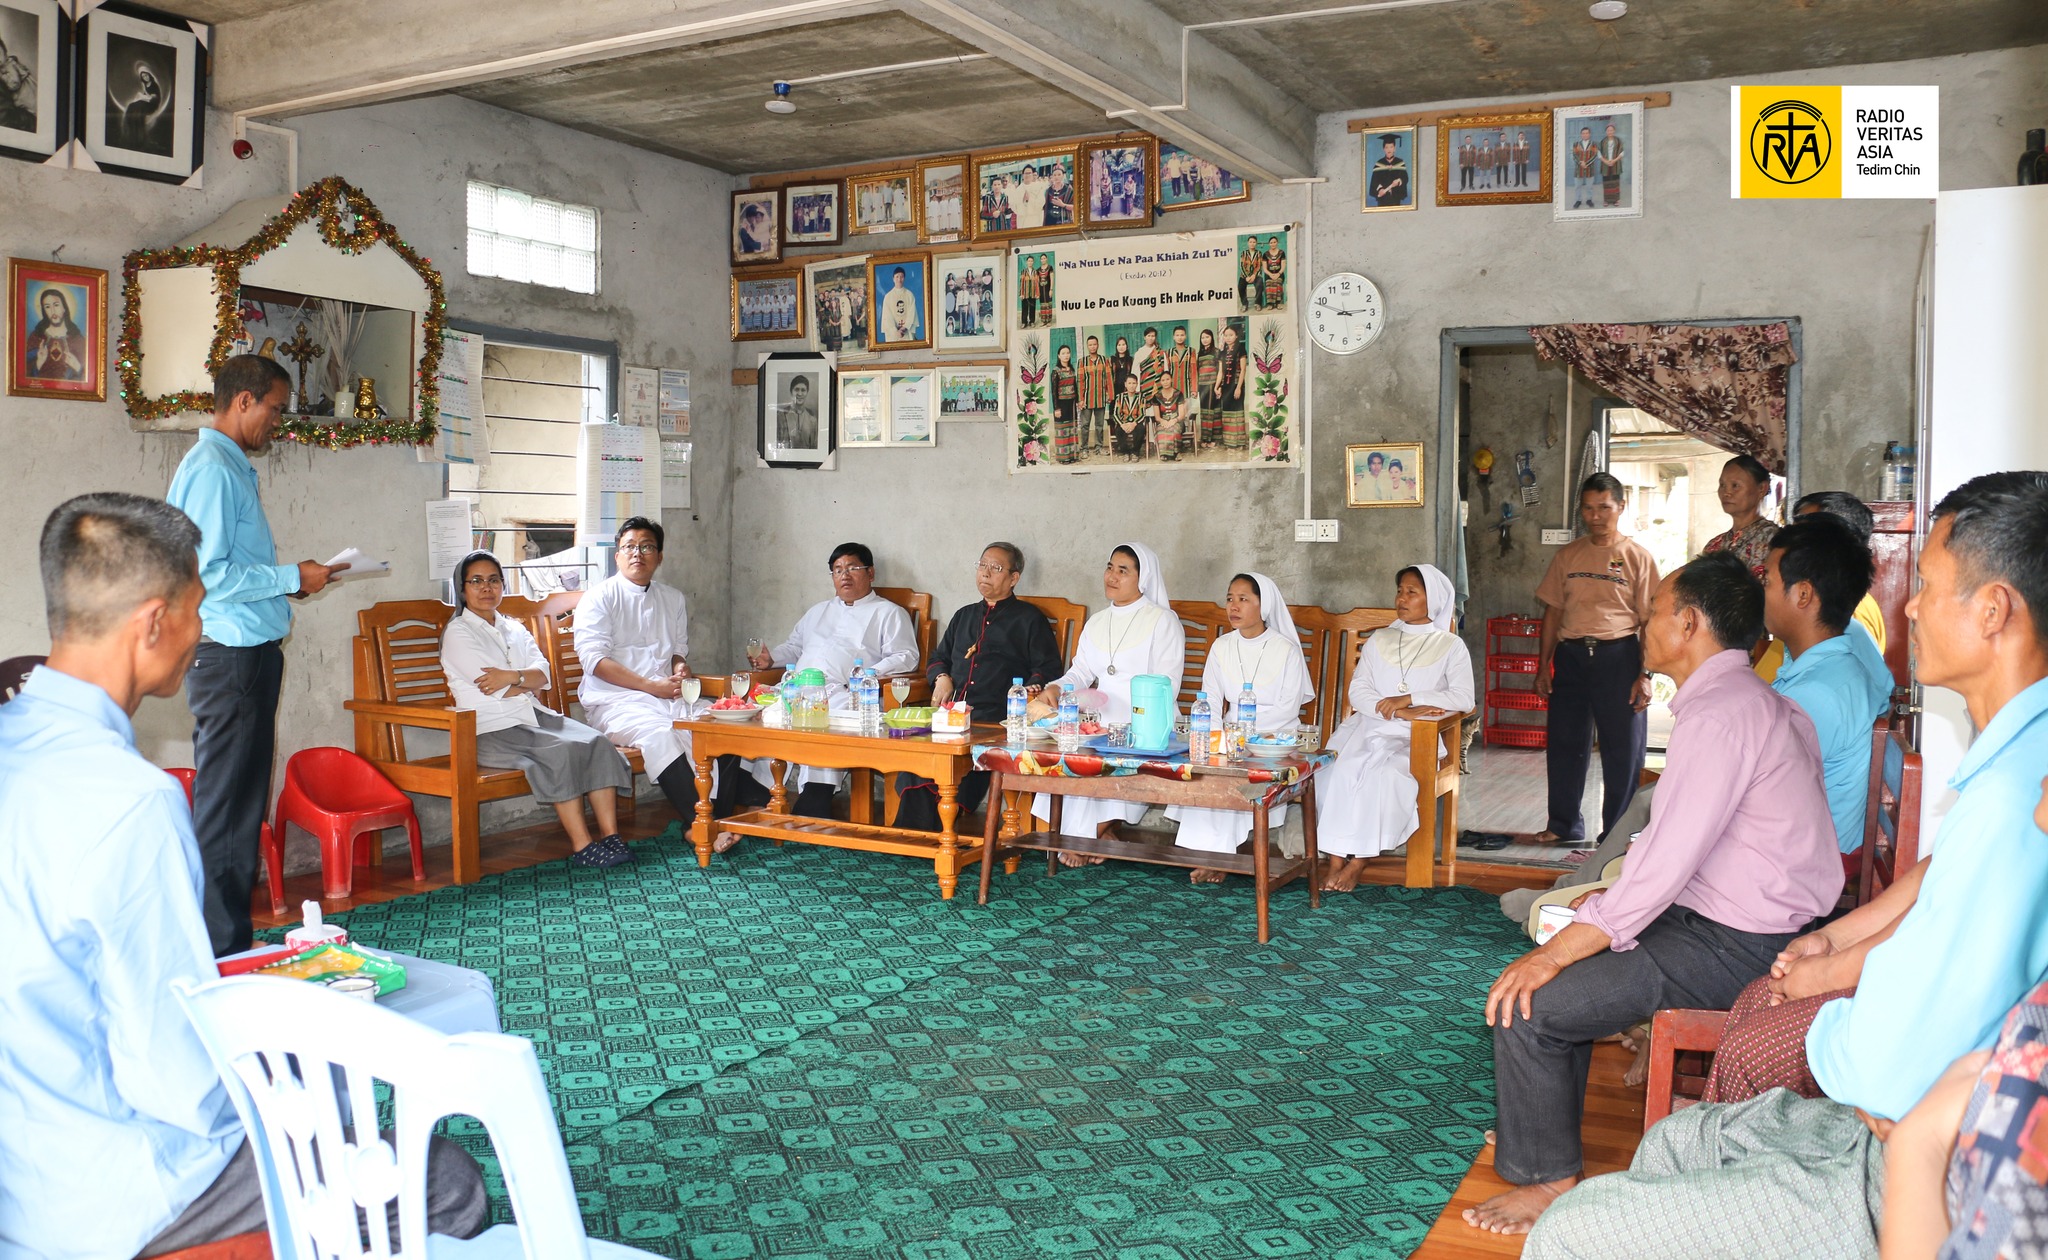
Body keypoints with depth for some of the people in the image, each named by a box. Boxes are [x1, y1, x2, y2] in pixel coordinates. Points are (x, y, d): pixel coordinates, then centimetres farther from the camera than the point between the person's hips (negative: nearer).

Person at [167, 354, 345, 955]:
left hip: (252, 653, 11)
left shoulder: (234, 468, 18)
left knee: (241, 803, 15)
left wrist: (288, 579, 13)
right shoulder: (211, 469, -14)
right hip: (229, 657, -11)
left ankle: (229, 941, 24)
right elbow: (207, 574, -21)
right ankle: (221, 953, 2)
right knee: (226, 809, -5)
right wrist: (290, 578, -13)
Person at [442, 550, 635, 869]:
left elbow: (543, 673, 5)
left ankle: (610, 835, -23)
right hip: (492, 729, -6)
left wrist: (511, 677, -13)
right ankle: (581, 847, -28)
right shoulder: (458, 633, 1)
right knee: (561, 752, -30)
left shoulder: (514, 628, 22)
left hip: (535, 716, 6)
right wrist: (529, 680, 4)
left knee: (597, 743, -19)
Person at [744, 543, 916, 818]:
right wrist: (771, 657, 15)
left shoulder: (889, 613, 15)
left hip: (844, 692, -5)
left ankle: (811, 813, -39)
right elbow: (794, 646, 37)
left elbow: (905, 658, 4)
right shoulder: (819, 610, 35)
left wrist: (872, 674, -14)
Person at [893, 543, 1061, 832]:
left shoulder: (1029, 619, 15)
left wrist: (1030, 690, -13)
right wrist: (942, 678, 15)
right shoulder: (964, 616, 31)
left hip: (996, 714, -5)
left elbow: (1048, 668, 7)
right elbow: (938, 656, 37)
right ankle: (909, 832, -27)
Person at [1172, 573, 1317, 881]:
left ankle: (1216, 856, -22)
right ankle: (1210, 853, -26)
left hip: (1274, 737, -4)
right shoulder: (1221, 647, 10)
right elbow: (1211, 700, 7)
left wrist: (1246, 731, -19)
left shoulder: (1286, 650, -4)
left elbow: (1289, 708, -8)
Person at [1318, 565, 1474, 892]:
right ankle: (1335, 859, -28)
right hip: (1369, 725, 3)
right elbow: (1358, 691, 5)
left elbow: (1464, 698, -7)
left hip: (1415, 739, -3)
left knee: (1384, 773, -34)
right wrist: (1402, 713, -11)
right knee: (1338, 767, -29)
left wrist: (1409, 698, -16)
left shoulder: (1450, 646, 8)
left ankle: (1357, 863, -25)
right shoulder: (1379, 640, 18)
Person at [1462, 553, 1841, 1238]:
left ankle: (1550, 1180, 6)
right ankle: (1543, 1130, 34)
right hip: (1744, 926, 11)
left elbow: (1667, 863, -26)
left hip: (1731, 949, -11)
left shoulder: (1718, 712, -23)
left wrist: (1553, 955, -21)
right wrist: (1620, 897, 15)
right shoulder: (1750, 697, 11)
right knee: (1569, 962, 22)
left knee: (1529, 1004, -11)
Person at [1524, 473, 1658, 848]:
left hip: (1618, 654, -3)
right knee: (1565, 742, 8)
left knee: (1623, 747, 2)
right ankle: (1564, 825, 21)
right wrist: (1543, 665, 7)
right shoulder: (1567, 556, 9)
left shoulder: (1637, 557, -1)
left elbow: (1649, 620, -3)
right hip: (1571, 654, 3)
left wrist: (1645, 675, -10)